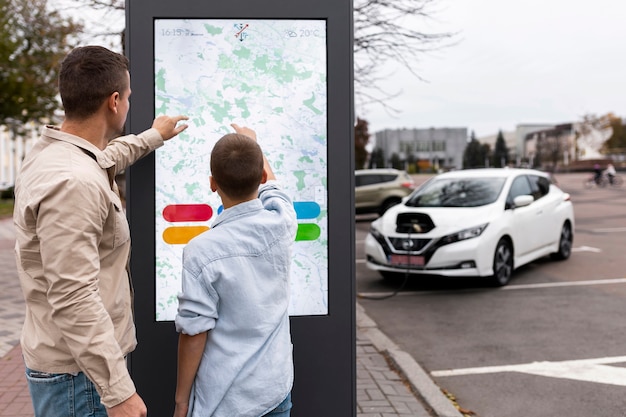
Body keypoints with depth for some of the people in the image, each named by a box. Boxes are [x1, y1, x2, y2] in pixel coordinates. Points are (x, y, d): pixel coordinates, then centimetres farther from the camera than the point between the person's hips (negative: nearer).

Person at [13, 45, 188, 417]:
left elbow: (102, 159, 29)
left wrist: (153, 137, 41)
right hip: (78, 374, -9)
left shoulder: (51, 151, 3)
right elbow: (74, 301, -30)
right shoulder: (72, 183, -28)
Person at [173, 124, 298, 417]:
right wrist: (251, 143, 32)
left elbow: (194, 333, -16)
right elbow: (271, 185, 14)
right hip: (276, 388, 4)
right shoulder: (283, 222, -9)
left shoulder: (202, 251, -21)